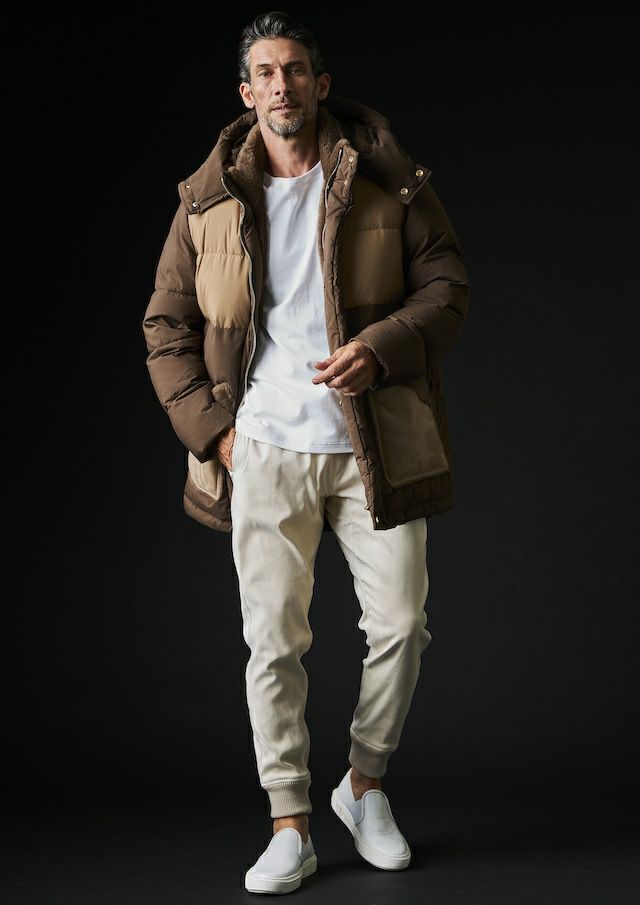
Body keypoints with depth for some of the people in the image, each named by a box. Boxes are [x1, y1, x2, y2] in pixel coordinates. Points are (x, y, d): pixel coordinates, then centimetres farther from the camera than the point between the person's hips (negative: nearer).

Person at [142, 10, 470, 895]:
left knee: (401, 623, 3)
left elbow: (447, 283, 2)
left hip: (373, 442, 0)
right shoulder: (208, 201, 6)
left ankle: (366, 785, 28)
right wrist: (210, 426, -1)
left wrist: (382, 346, -16)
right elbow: (167, 326, 10)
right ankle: (290, 827, 15)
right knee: (273, 640, 1)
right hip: (264, 449, 0)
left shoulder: (387, 180, 3)